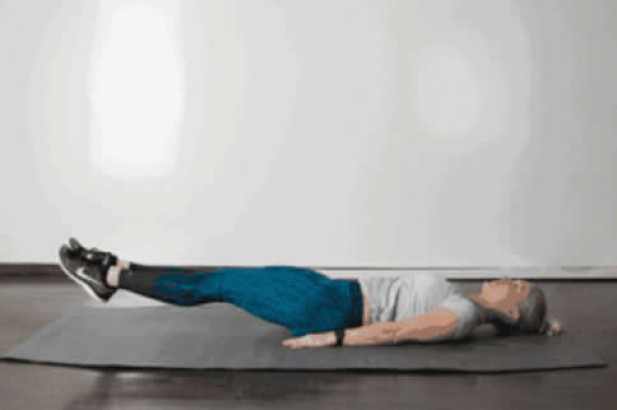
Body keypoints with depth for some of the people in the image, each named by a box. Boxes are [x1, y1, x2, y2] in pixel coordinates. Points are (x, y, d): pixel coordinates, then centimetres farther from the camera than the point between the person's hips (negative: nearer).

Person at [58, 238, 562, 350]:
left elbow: (396, 331, -22)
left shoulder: (463, 316, -16)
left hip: (331, 310, -9)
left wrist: (329, 339, -24)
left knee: (218, 285, -5)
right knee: (223, 282, 7)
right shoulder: (468, 305, 11)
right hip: (337, 292, 9)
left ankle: (110, 278, 5)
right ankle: (116, 271, 14)